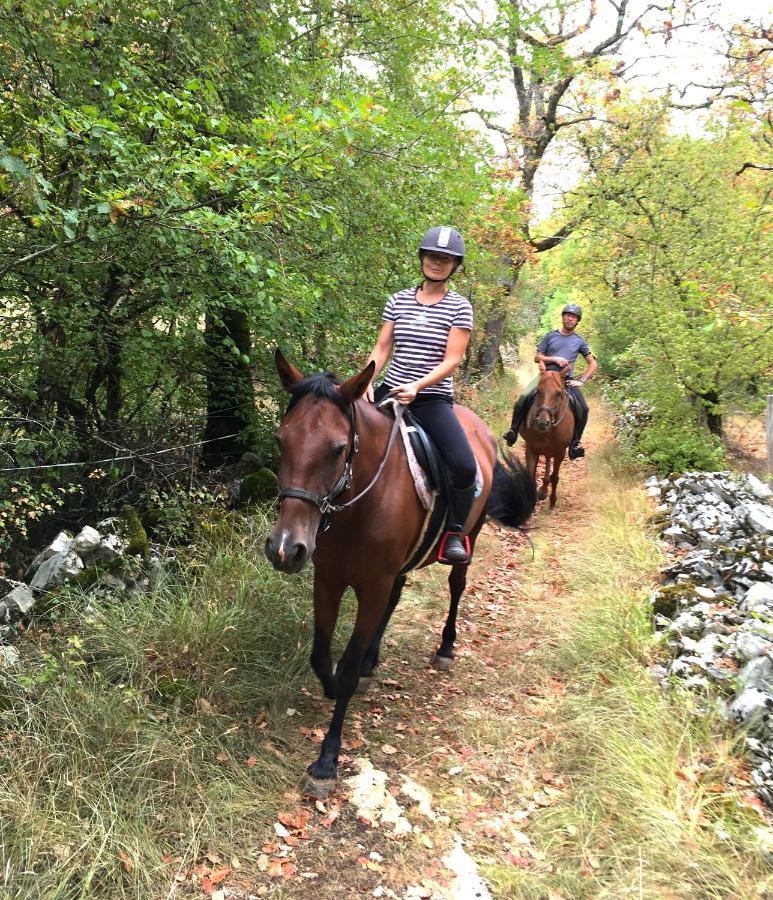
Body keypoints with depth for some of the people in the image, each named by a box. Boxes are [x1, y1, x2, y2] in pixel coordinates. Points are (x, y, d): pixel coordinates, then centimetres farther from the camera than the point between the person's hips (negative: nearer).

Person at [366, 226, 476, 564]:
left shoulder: (459, 307, 0)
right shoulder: (398, 299, 10)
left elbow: (452, 360, -7)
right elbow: (381, 348, 7)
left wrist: (417, 386, -22)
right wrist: (366, 381, -11)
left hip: (433, 398, -3)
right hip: (390, 390, 4)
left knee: (465, 466, -23)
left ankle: (454, 533, 3)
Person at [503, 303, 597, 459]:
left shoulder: (580, 341, 10)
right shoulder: (550, 336, 9)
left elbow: (593, 363, 12)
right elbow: (537, 358, 6)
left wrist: (582, 380, 0)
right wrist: (554, 359, -10)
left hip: (567, 380, 1)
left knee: (583, 409, -19)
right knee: (523, 398, -26)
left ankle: (575, 442, -4)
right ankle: (513, 430, -11)